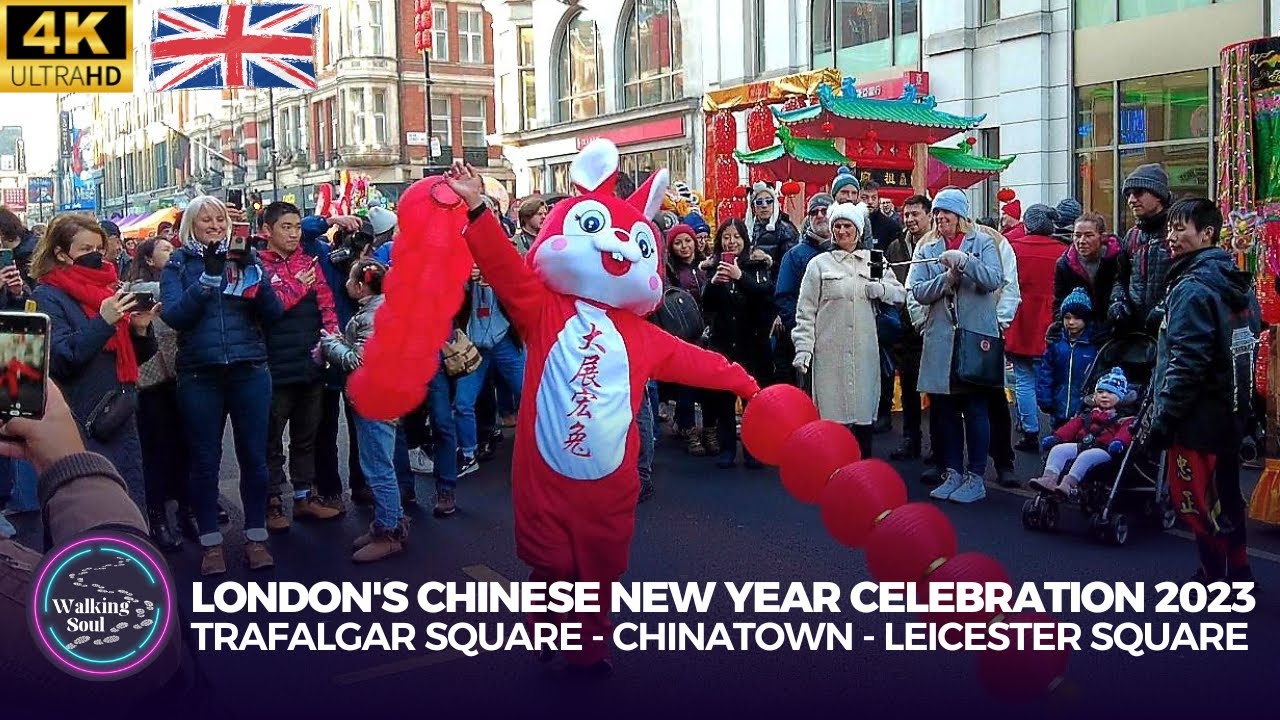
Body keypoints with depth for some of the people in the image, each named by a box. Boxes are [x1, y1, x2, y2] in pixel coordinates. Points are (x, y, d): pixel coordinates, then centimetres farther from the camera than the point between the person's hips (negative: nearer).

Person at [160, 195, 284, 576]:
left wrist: (253, 274, -16)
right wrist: (209, 276, -21)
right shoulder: (179, 265, 5)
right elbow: (173, 316, -11)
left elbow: (274, 312, 0)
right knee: (205, 459, 6)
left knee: (254, 455, 5)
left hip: (249, 371, 1)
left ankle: (256, 537, 17)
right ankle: (211, 542, 16)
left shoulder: (246, 258, 8)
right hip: (199, 376, -1)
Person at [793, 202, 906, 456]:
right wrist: (803, 349, -7)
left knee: (863, 414, 7)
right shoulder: (820, 264, 7)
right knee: (832, 416, -4)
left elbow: (901, 294, 13)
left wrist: (882, 289, -8)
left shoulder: (874, 262, 15)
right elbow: (806, 312, 2)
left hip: (865, 353, 3)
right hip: (830, 353, -2)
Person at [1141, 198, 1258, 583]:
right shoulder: (1238, 283, 10)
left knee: (1194, 498, 1)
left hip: (1198, 421, -9)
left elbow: (1186, 364, -23)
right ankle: (1236, 572, 30)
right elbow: (1247, 347, 16)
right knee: (1225, 496, 19)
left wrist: (1161, 421, -19)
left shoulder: (1193, 289, -19)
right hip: (1231, 416, 9)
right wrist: (1241, 407, 20)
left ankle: (1219, 576, 8)